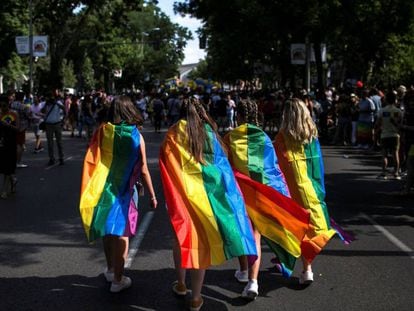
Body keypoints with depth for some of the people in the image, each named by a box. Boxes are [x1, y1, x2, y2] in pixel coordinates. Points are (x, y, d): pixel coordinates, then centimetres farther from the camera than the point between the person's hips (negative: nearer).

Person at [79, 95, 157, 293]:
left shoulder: (102, 131, -7)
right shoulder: (135, 135, -10)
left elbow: (90, 161, -9)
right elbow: (143, 170, -8)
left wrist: (92, 188, 2)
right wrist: (152, 196, 2)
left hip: (103, 188, 3)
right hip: (123, 190, -3)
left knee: (108, 230, 19)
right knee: (121, 233, 8)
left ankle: (110, 269, 35)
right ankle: (117, 279, 13)